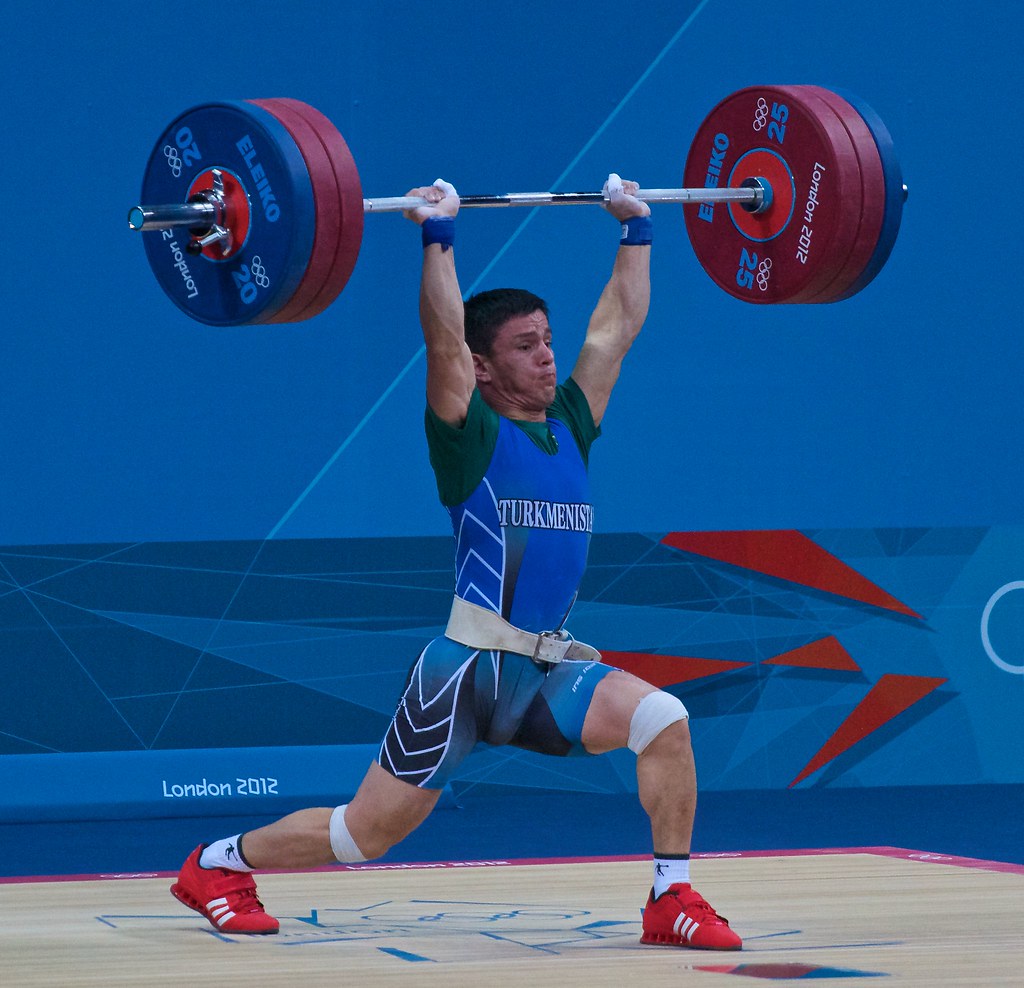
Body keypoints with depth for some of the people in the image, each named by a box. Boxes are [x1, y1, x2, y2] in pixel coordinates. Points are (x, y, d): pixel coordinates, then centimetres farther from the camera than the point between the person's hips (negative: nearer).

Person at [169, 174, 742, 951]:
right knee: (367, 833, 1)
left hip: (550, 667, 6)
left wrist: (636, 230, 16)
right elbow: (444, 341, -21)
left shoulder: (570, 426, 9)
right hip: (469, 668, -5)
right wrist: (438, 238, -23)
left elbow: (619, 324, 14)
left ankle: (672, 901, -9)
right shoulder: (472, 437, -7)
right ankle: (218, 866, 24)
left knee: (664, 720, -20)